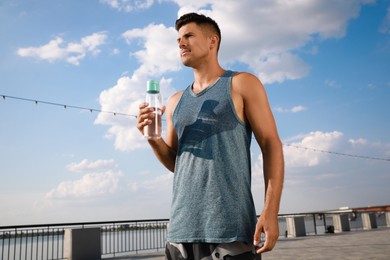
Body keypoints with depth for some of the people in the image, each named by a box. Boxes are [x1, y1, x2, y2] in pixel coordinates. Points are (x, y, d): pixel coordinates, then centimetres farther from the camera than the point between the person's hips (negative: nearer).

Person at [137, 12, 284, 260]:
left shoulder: (242, 84, 3)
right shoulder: (175, 102, 16)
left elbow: (271, 145, -4)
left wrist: (270, 211, -14)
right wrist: (152, 137, -2)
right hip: (182, 228, 5)